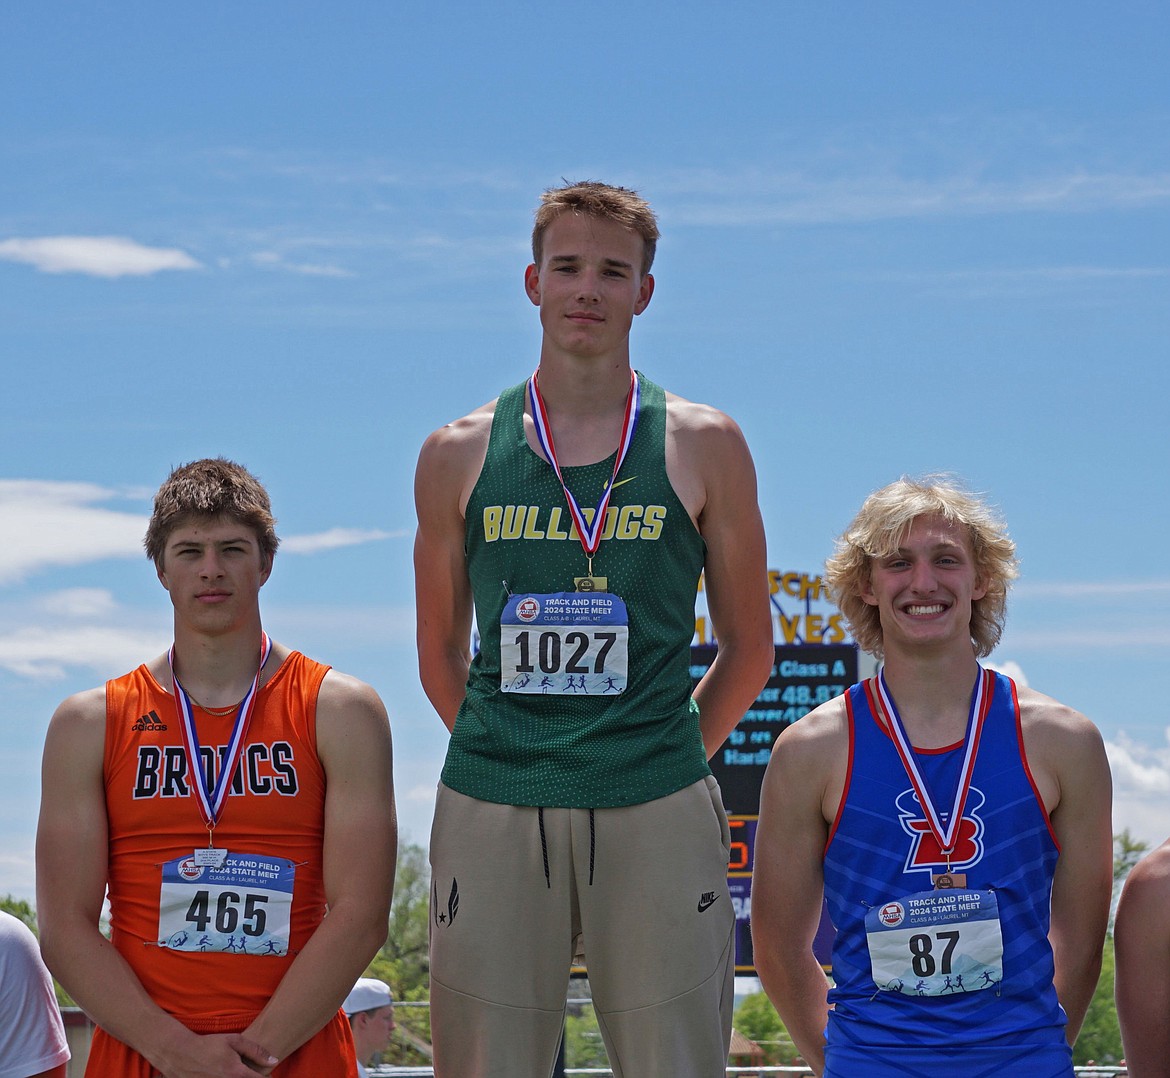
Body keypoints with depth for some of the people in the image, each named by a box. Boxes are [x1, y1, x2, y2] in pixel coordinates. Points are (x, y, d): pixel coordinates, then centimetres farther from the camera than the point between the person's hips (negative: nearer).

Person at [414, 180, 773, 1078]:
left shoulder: (703, 447, 6)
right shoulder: (459, 456, 9)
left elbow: (749, 649, 12)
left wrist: (665, 762, 7)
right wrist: (509, 758, 9)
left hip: (656, 815, -1)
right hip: (491, 813, 1)